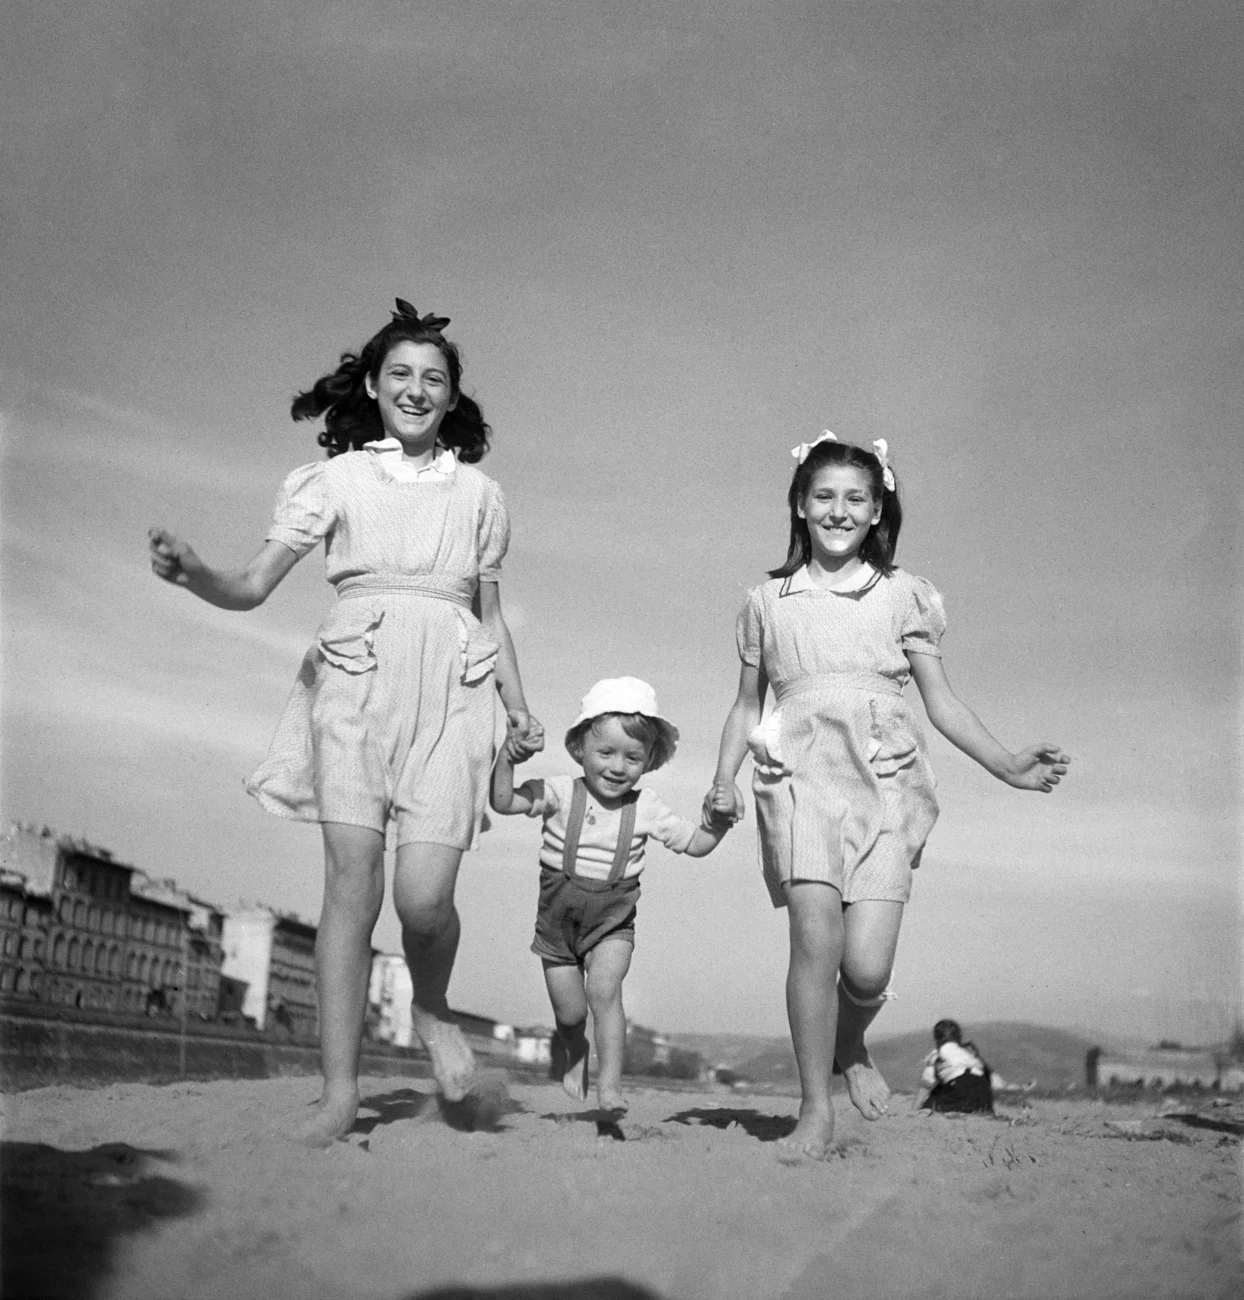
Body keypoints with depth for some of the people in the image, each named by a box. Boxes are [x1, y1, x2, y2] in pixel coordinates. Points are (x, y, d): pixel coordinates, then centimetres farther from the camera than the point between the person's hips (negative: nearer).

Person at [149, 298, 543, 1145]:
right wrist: (191, 573, -18)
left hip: (449, 687, 1)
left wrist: (520, 707, 10)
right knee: (351, 883, -7)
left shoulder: (479, 494, 16)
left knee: (425, 894, -13)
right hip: (356, 679, 0)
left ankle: (433, 1011, 20)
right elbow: (253, 587, 3)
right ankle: (340, 1090, 2)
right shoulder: (336, 479, 10)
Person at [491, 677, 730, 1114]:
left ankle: (610, 1083, -11)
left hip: (613, 921, 0)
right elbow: (503, 801, -18)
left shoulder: (646, 809, -5)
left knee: (604, 991, -21)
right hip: (558, 917, 0)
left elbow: (696, 844, 3)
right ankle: (572, 1048, 42)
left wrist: (720, 820, -17)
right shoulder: (561, 793, -10)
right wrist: (507, 759, -34)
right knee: (568, 1010, 7)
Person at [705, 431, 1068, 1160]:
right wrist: (725, 781, 4)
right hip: (800, 777, 0)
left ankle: (852, 1047, 26)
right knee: (816, 941, -15)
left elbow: (943, 702, 12)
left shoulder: (902, 595, 11)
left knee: (867, 965, -10)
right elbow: (747, 707, 19)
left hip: (883, 780, 0)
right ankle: (816, 1109, 2)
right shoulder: (769, 602, 14)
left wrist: (1009, 767, 1)